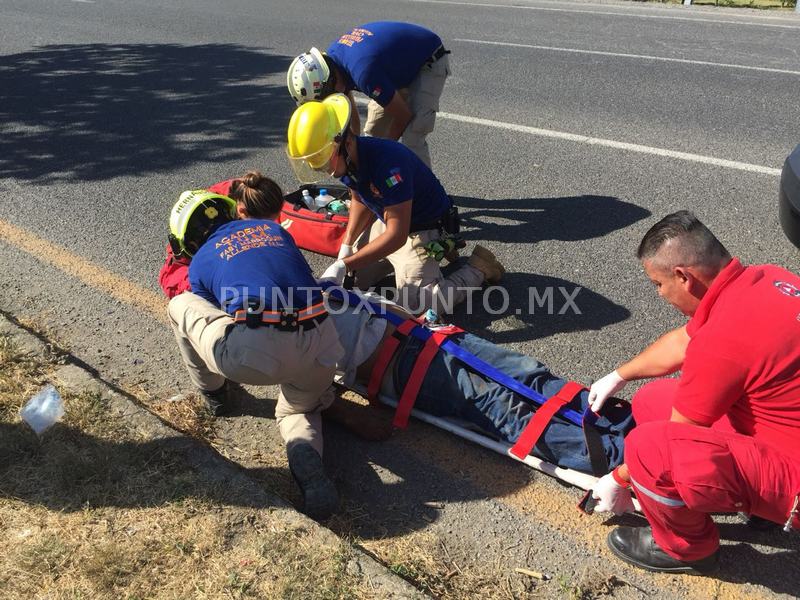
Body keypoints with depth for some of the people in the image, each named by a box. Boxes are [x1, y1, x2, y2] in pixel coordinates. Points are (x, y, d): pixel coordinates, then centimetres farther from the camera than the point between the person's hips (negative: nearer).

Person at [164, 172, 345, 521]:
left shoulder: (200, 261, 20)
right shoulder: (276, 231, 27)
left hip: (256, 355, -3)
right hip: (319, 347, 4)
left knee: (180, 306, 24)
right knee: (298, 410, 36)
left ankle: (212, 389, 43)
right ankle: (308, 464, 3)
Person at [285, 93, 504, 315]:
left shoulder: (387, 162, -36)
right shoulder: (346, 160, -10)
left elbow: (397, 236, -33)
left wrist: (344, 265, -31)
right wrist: (347, 245, -1)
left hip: (421, 231, -8)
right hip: (385, 221, 8)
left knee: (417, 306, -19)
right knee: (347, 282, 7)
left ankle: (478, 268, 2)